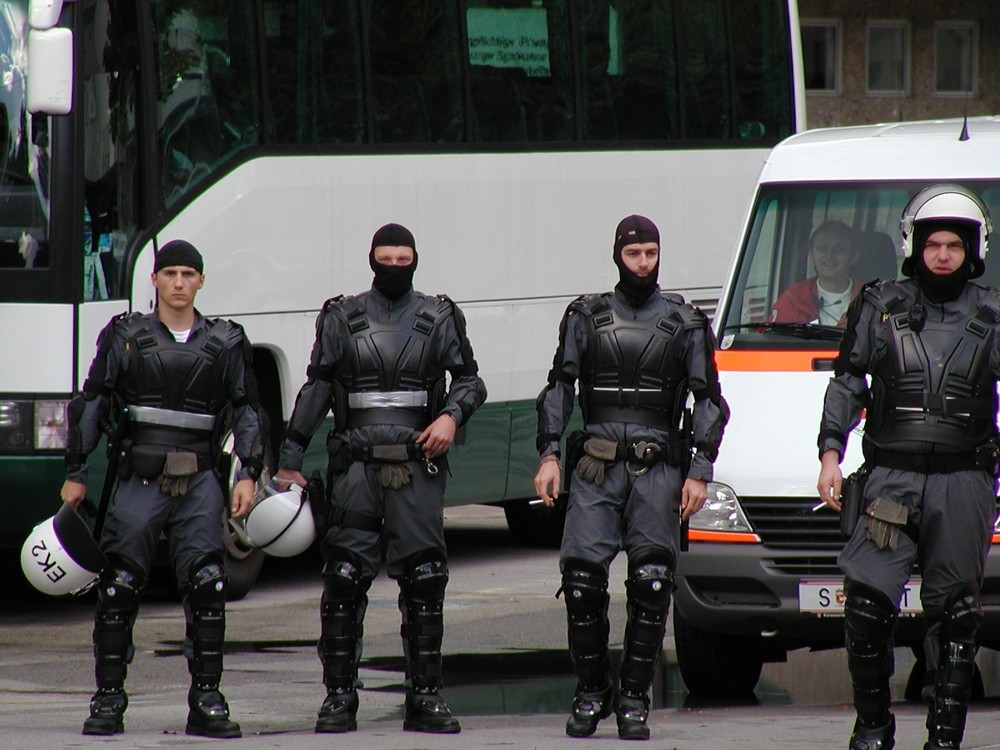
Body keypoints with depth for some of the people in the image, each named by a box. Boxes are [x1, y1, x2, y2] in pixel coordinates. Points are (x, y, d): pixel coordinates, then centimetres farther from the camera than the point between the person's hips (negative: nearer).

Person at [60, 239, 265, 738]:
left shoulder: (225, 344, 10)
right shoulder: (124, 337, 7)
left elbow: (248, 413, 12)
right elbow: (90, 406, 8)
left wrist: (248, 475, 0)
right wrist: (75, 474, 5)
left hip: (200, 479, 1)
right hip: (140, 476, -1)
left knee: (207, 587, -8)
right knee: (119, 588, -3)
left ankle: (206, 701, -3)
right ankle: (108, 699, 5)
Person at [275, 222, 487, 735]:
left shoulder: (439, 318, 11)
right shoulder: (341, 318, 10)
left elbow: (470, 380, 13)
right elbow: (316, 390, 11)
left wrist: (452, 416, -9)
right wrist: (290, 460, 7)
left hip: (418, 466, 0)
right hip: (355, 466, 0)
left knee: (425, 581, -1)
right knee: (344, 580, -4)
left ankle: (425, 697, 6)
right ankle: (339, 696, 2)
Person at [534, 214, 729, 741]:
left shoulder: (684, 323, 10)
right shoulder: (586, 317, 12)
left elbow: (708, 401, 9)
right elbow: (559, 387, 11)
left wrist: (699, 472, 0)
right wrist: (549, 454, -1)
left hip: (657, 468, -1)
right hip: (595, 466, 1)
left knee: (651, 583, -7)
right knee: (582, 578, -8)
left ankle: (634, 698, 0)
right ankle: (591, 691, 5)